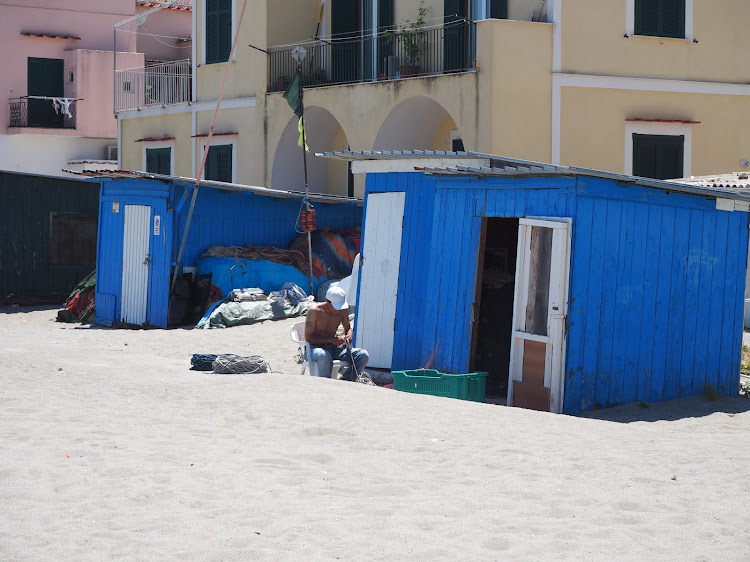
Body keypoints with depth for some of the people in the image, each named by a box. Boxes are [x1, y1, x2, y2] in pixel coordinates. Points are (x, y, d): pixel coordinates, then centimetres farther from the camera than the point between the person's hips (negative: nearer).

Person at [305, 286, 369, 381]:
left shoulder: (343, 310, 1)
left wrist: (349, 336, -7)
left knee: (363, 355, -14)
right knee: (324, 356, -42)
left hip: (333, 348, 6)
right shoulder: (315, 311, -15)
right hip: (314, 348, -6)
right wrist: (332, 339, -24)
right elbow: (308, 338, -15)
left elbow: (348, 329, 20)